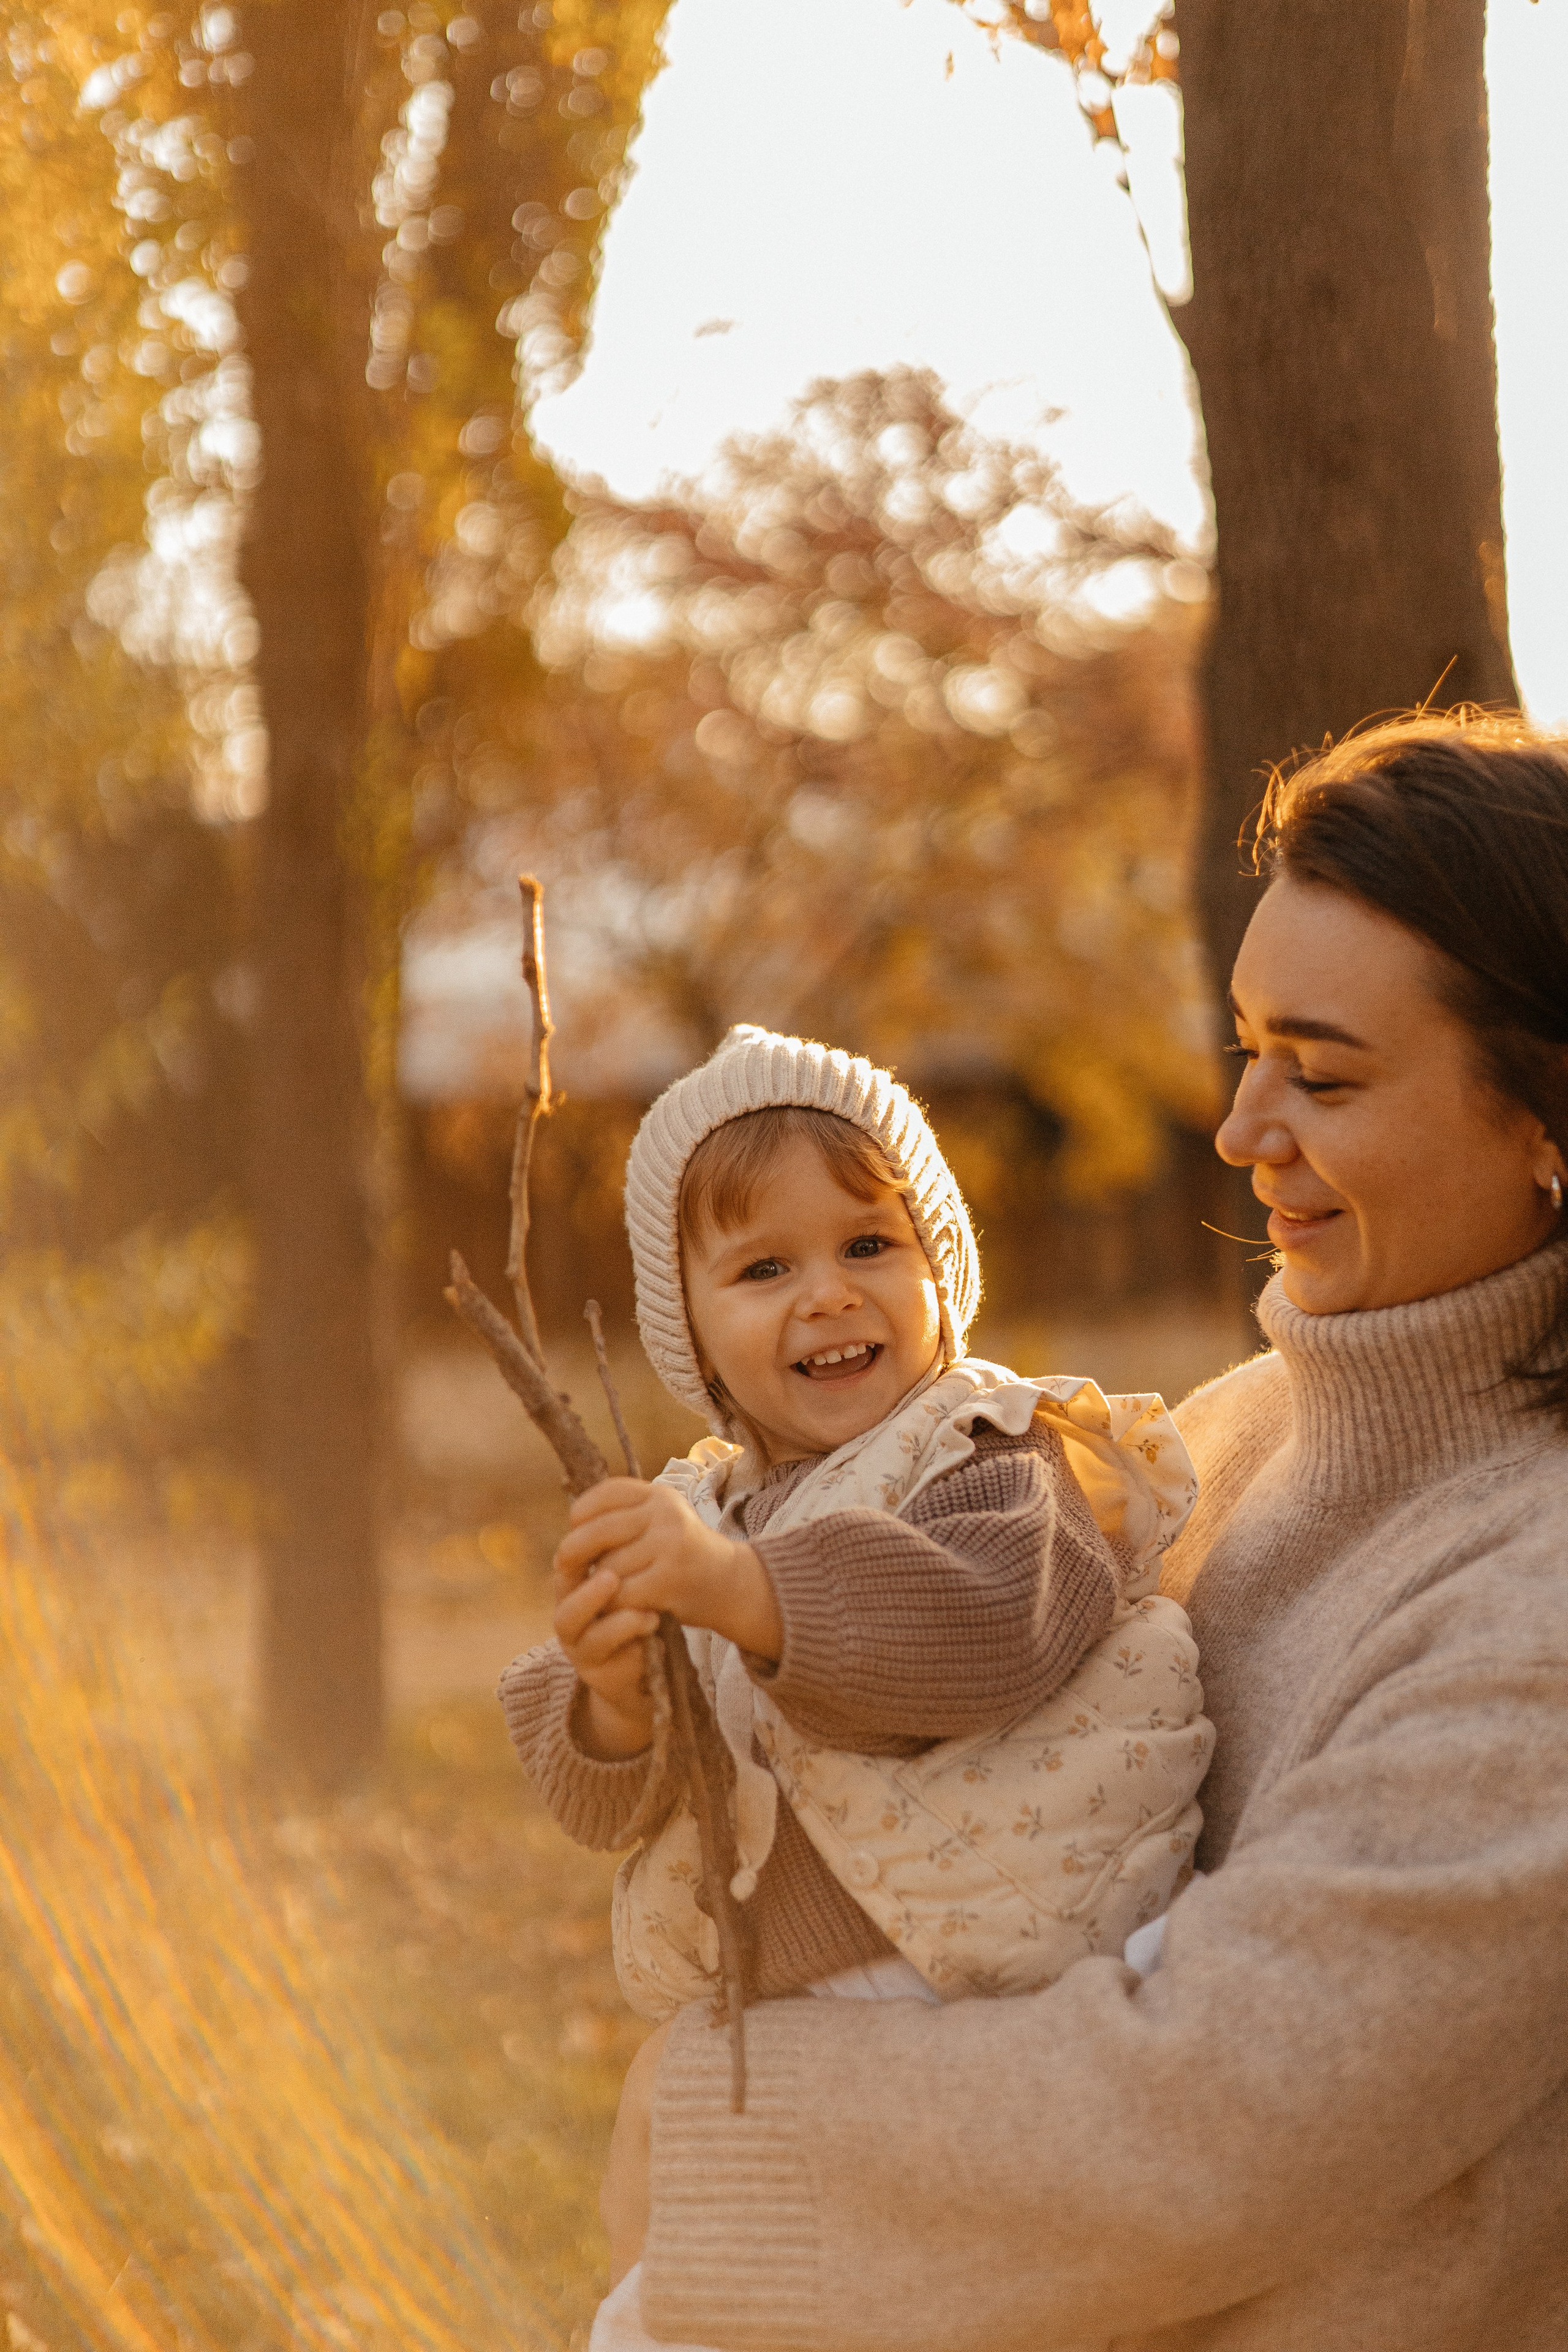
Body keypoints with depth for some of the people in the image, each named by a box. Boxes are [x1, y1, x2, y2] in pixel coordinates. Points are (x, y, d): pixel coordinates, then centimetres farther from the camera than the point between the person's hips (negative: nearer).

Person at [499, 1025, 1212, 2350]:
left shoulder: (998, 1468, -8)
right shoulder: (706, 1511, 10)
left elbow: (995, 1628, -31)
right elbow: (601, 1806, 3)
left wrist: (739, 1589, -42)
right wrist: (612, 1697, -22)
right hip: (760, 2050, 7)